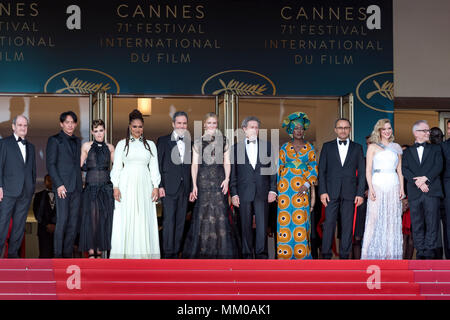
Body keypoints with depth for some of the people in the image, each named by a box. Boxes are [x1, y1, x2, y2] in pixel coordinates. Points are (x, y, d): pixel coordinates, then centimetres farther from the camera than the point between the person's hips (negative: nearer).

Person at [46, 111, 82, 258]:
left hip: (76, 187, 6)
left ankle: (67, 254, 7)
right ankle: (58, 254, -3)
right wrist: (59, 184, -13)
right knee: (62, 221, -9)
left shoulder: (77, 141, 19)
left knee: (73, 223, 3)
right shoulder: (54, 140, 2)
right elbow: (50, 165, -4)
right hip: (63, 186, -5)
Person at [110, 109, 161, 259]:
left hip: (144, 186, 1)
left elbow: (154, 167, 10)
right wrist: (115, 187, -4)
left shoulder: (150, 144, 12)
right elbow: (116, 167, 5)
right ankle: (125, 253, 1)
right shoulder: (122, 144, 7)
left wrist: (156, 187, 1)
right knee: (125, 220, -3)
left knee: (144, 219, -1)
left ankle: (144, 254, 3)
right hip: (126, 185, -1)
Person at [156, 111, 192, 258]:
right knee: (169, 220, -9)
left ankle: (176, 252, 11)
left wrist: (193, 187, 5)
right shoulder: (163, 141, 5)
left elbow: (192, 166, 14)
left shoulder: (190, 142, 14)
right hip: (169, 187, -3)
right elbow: (158, 164, 0)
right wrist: (160, 186, -9)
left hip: (185, 188, 4)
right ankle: (168, 253, -8)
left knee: (181, 221, 5)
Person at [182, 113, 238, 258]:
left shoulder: (223, 141, 10)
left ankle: (221, 250, 4)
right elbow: (194, 164, 5)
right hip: (203, 180, -1)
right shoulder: (198, 142, 8)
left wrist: (227, 179, -4)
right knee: (202, 213, -3)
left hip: (219, 180, 1)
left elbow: (227, 163, 10)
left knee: (220, 213, -4)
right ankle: (201, 250, 3)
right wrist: (194, 185, -2)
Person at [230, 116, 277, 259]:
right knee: (246, 226, 3)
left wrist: (272, 190, 1)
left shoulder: (267, 145, 10)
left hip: (262, 192, 0)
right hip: (244, 192, 0)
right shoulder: (236, 148, 8)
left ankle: (261, 255, 3)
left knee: (262, 226, -5)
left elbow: (272, 169, 9)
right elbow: (233, 173, 7)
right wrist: (233, 193, 0)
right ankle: (247, 255, 10)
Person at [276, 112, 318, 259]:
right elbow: (278, 167, 8)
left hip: (302, 186, 0)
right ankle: (284, 253, 3)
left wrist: (307, 185, -9)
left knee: (301, 218, -4)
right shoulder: (285, 147, 8)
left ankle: (301, 254, 2)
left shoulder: (309, 147, 8)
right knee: (284, 217, -4)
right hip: (285, 185, 0)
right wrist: (275, 188, 1)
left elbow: (314, 168, 4)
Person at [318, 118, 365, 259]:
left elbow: (361, 172, 7)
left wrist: (360, 193, -2)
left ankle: (344, 255, 8)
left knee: (347, 225, 1)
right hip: (331, 192, -1)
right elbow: (321, 170, 5)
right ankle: (326, 255, 3)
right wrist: (322, 191, -5)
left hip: (349, 193, 1)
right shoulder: (327, 146, 9)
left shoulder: (357, 148, 10)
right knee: (329, 224, -4)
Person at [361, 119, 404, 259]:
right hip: (377, 185, -3)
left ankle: (392, 253, 8)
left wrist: (402, 188, 5)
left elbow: (399, 170, 16)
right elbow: (368, 170, 1)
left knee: (393, 220, 2)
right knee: (375, 219, -6)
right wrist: (371, 188, -9)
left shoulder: (396, 147, 14)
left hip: (393, 186, 3)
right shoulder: (373, 147, 6)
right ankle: (373, 254, -1)